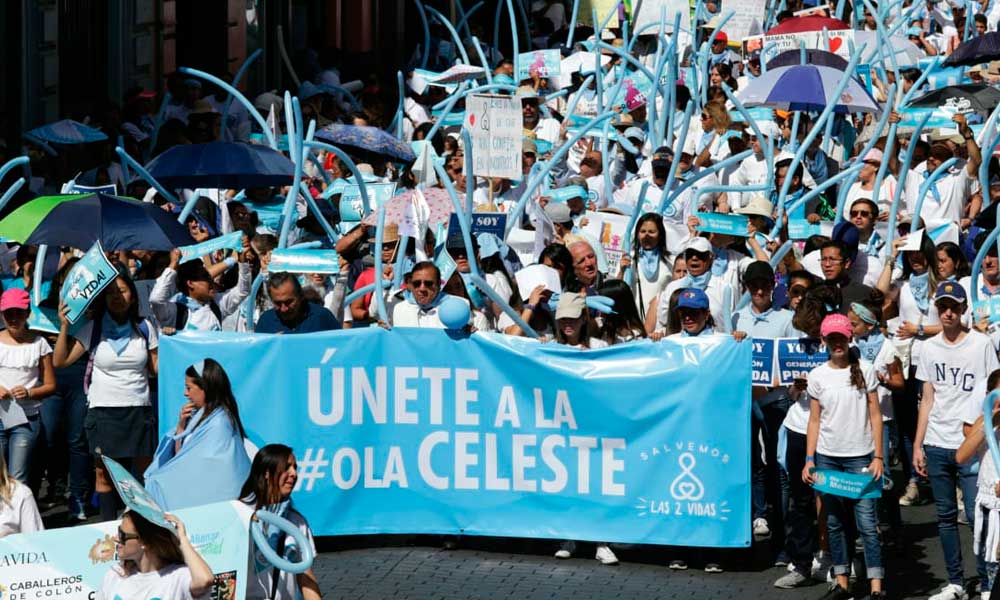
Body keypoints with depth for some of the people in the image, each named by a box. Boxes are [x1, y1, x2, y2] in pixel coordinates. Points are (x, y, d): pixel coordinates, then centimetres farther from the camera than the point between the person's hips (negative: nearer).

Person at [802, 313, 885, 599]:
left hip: (860, 457, -2)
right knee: (834, 522, 7)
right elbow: (814, 421, 7)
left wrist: (878, 457, -4)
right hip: (827, 457, 2)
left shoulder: (864, 370, 0)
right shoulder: (817, 376, 4)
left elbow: (875, 415, 1)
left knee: (867, 522, -7)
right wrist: (809, 460, 0)